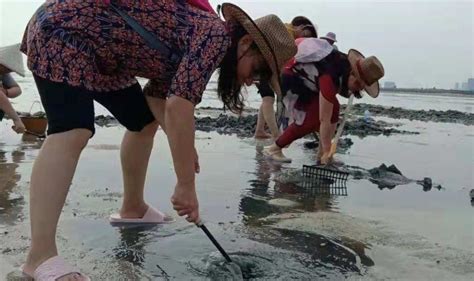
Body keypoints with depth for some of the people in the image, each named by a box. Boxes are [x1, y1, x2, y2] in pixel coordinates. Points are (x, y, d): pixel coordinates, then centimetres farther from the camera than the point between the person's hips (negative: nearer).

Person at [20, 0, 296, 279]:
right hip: (61, 29, -10)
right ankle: (41, 256, -29)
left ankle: (132, 209, 26)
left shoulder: (203, 45, 7)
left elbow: (157, 97, 6)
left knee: (144, 121, 13)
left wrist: (182, 144, -8)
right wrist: (186, 186, -29)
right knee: (74, 132, -27)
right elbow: (179, 106, -33)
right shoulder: (215, 34, -22)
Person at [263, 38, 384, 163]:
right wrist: (327, 151, -28)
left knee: (333, 108, -2)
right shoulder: (330, 78, -36)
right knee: (312, 119, -17)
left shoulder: (348, 62, -13)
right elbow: (325, 120, -33)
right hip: (290, 79, -9)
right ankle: (274, 149, -6)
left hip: (306, 79, 9)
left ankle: (321, 153, 3)